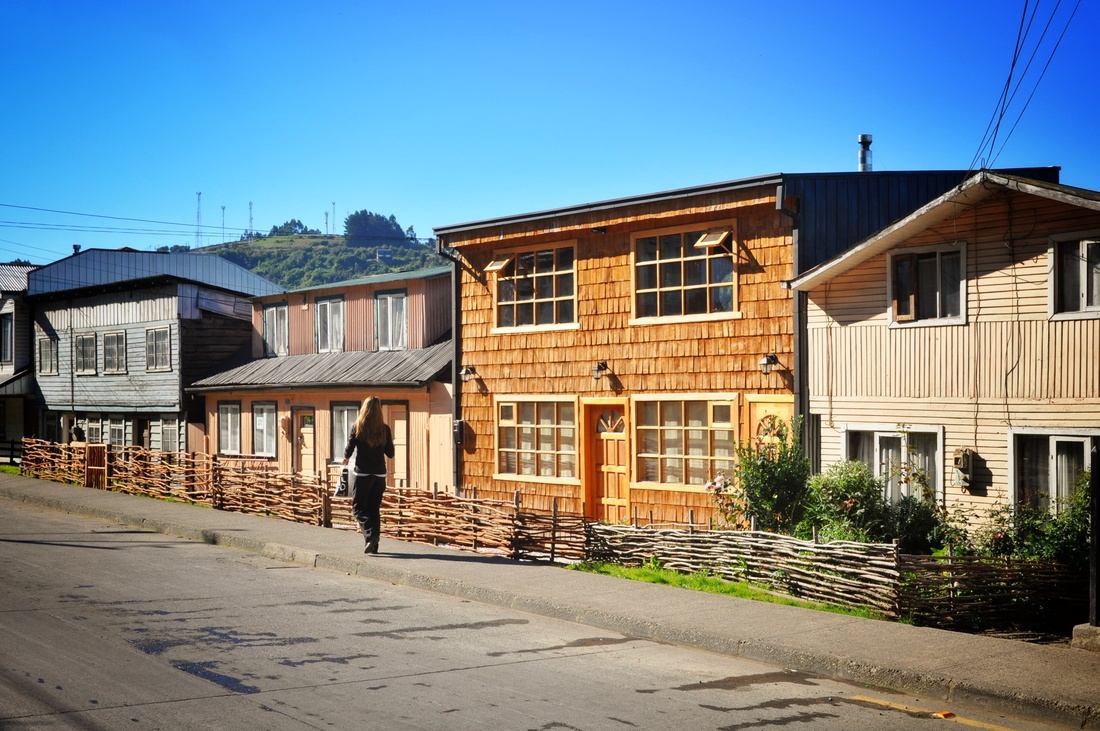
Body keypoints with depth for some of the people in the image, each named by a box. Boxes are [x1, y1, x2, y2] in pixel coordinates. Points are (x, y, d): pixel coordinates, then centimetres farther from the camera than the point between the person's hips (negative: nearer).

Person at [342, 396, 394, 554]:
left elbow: (349, 449, -6)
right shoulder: (385, 429, -1)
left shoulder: (357, 427, -8)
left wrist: (346, 458, 16)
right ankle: (374, 544, 12)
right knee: (374, 509, 13)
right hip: (379, 474, 3)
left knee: (358, 508, 6)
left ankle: (370, 535, -17)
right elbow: (390, 454, 4)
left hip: (362, 473, -3)